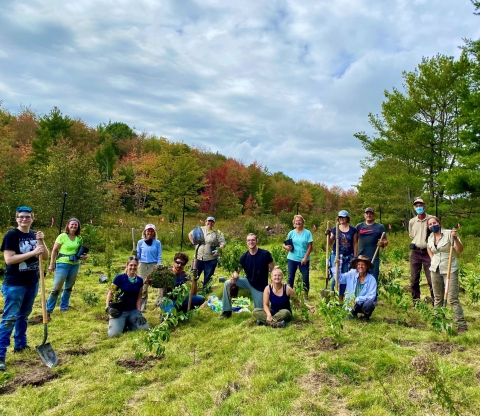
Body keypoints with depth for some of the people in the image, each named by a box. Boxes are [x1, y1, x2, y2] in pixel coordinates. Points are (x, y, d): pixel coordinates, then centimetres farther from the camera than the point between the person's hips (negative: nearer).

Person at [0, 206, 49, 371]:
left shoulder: (35, 235, 6)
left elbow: (45, 257, 3)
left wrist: (41, 242, -13)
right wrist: (33, 252, -26)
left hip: (32, 282, 6)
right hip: (14, 284, -6)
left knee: (24, 315, 18)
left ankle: (20, 344, 32)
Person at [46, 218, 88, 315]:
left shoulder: (79, 238, 6)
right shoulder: (62, 236, -8)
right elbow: (54, 250, -7)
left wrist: (83, 256, -1)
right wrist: (52, 264, -11)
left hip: (75, 265, 5)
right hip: (63, 264, -5)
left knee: (69, 287, 15)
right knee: (56, 288, -3)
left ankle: (64, 307, 28)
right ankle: (48, 309, 11)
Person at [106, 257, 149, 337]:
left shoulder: (140, 280, 3)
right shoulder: (119, 278, -10)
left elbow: (139, 298, 8)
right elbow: (110, 293, -4)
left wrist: (139, 311, -2)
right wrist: (107, 307, -16)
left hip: (133, 311, 4)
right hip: (119, 311, -3)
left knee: (145, 329, -15)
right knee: (114, 334, -24)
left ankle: (129, 324, 12)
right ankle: (122, 324, 11)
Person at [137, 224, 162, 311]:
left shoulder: (157, 243, -1)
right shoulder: (140, 242, 2)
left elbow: (159, 257, 0)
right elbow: (138, 256, 8)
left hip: (154, 265, -1)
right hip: (143, 265, 1)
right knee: (143, 286, 7)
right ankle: (142, 305, 18)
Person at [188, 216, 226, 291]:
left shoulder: (217, 233, -1)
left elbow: (223, 243, -3)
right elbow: (190, 234, 19)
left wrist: (218, 249, -20)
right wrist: (194, 243, 8)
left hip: (211, 259, -2)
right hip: (198, 257, 2)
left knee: (208, 276, 7)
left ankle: (205, 289, 23)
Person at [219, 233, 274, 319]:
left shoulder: (265, 254, -18)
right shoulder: (244, 256, -9)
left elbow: (273, 270, -12)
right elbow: (238, 270, 0)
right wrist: (234, 276, -23)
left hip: (260, 286, -3)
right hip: (248, 282, 3)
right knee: (227, 284, -15)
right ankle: (227, 311, -3)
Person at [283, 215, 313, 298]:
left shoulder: (307, 233, -4)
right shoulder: (291, 233, 2)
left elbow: (310, 246, -6)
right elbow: (285, 244, 6)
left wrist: (305, 257, -12)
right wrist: (286, 247, -17)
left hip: (304, 259, -2)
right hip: (292, 259, 2)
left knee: (305, 277, 5)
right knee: (291, 277, 8)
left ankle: (306, 294, 19)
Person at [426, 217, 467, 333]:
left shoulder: (449, 233, -11)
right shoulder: (430, 238, 6)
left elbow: (460, 250, -17)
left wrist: (455, 238, -31)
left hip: (450, 270, -5)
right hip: (435, 270, 5)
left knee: (453, 299, -10)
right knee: (438, 298, 14)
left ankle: (462, 326, -4)